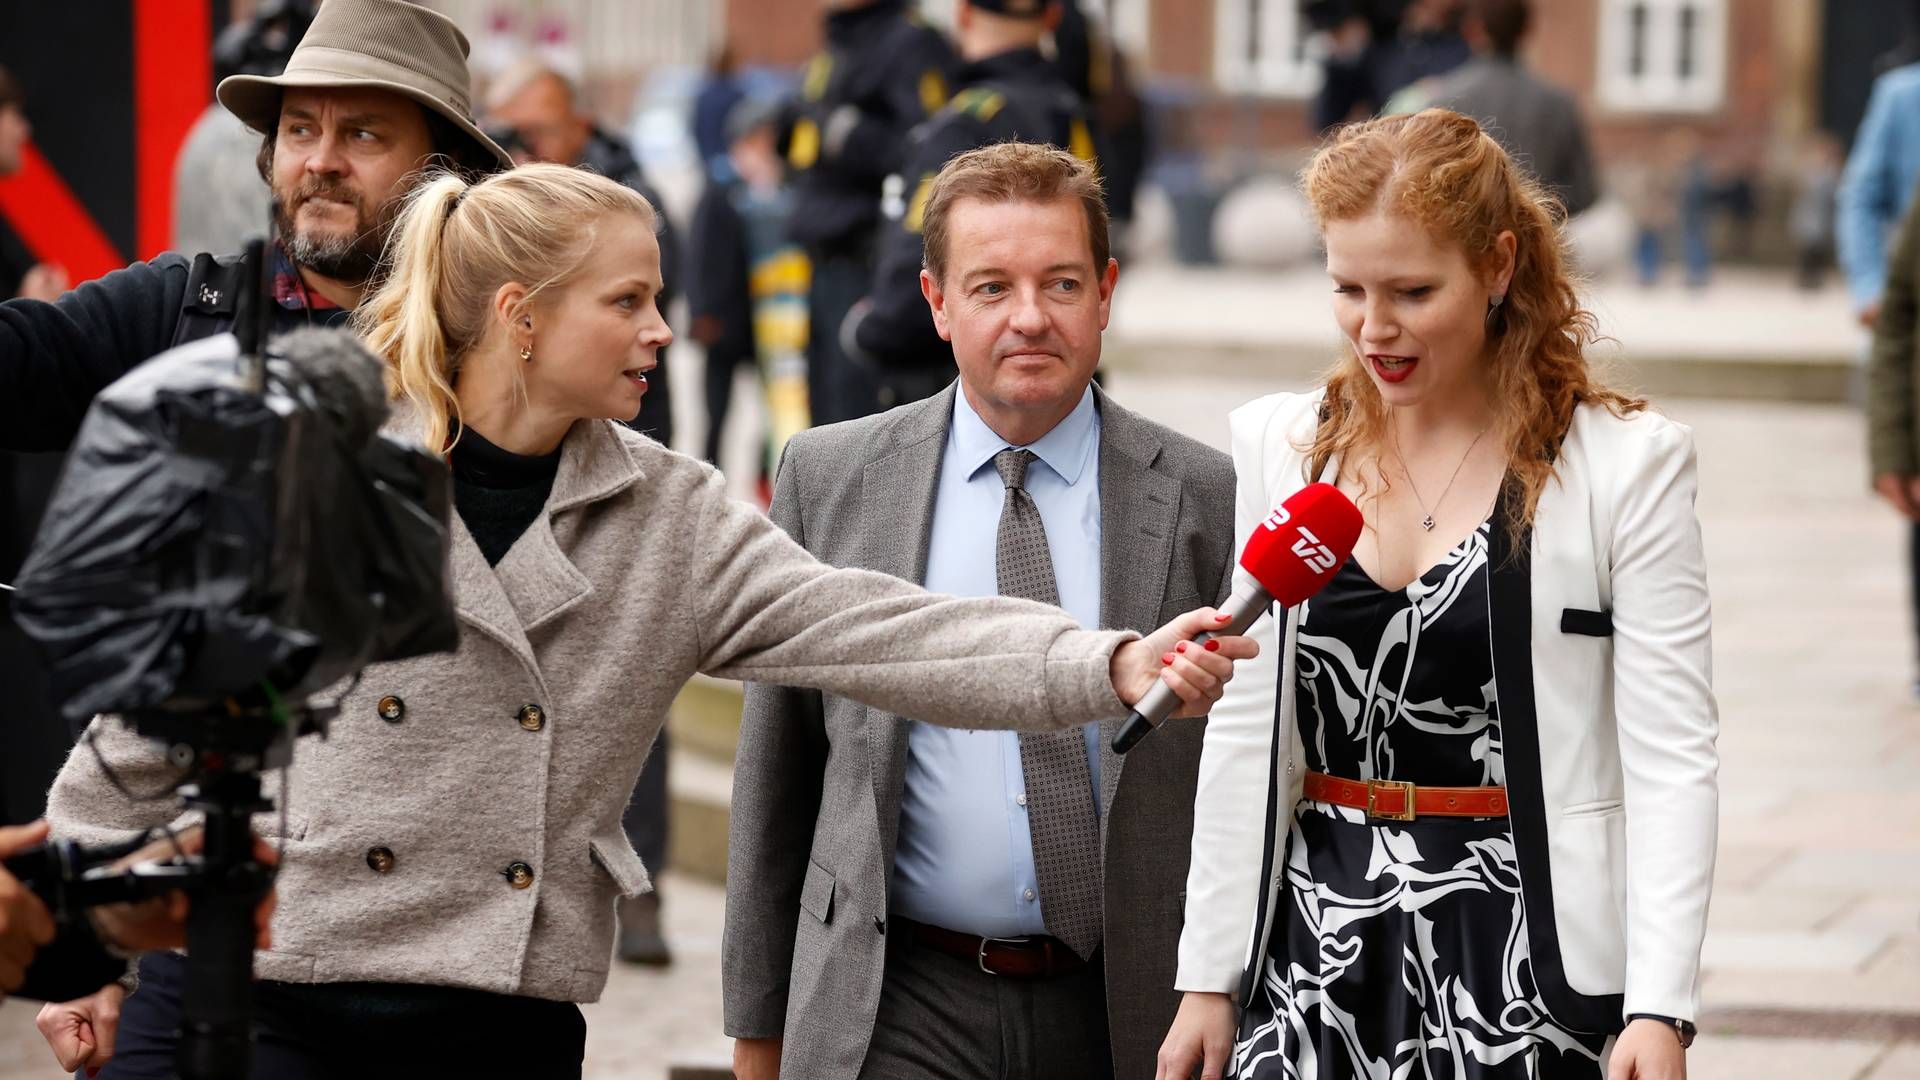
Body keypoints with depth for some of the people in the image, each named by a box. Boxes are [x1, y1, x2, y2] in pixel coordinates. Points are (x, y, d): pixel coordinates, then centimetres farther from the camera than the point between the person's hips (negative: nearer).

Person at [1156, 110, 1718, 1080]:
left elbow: (1671, 760, -6)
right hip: (1322, 940, 3)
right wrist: (1209, 978, 9)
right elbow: (1244, 733, 11)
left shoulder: (1626, 463, -3)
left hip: (1532, 944, -3)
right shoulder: (1279, 447, 8)